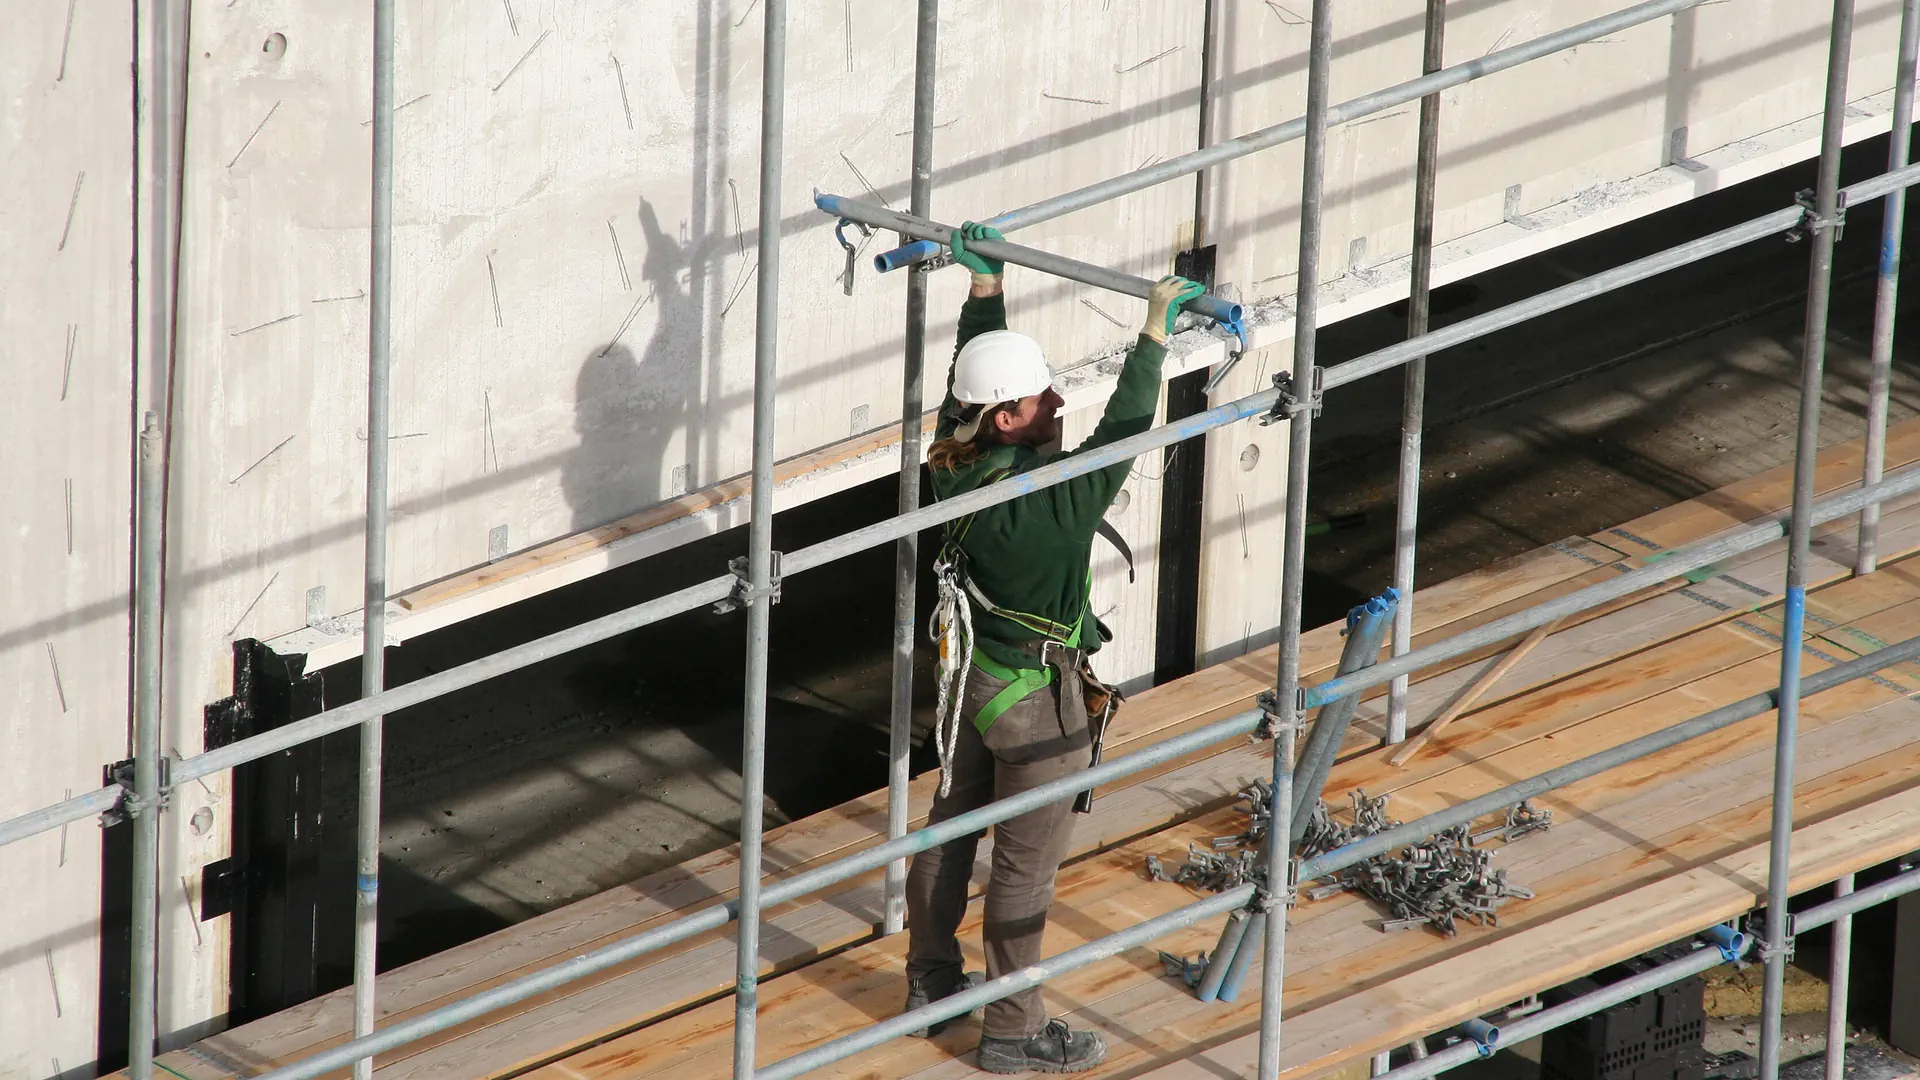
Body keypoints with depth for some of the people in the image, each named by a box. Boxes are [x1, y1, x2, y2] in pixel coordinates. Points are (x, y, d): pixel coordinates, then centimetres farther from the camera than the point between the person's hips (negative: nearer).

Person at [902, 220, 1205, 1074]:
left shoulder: (958, 465, -11)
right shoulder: (1043, 503, -33)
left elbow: (972, 372, 4)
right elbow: (1119, 441, -35)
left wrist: (986, 284, 9)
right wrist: (1155, 337, -34)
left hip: (971, 678, 8)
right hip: (1035, 700, -8)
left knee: (948, 829, 22)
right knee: (1025, 865, 5)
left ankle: (930, 981, 39)